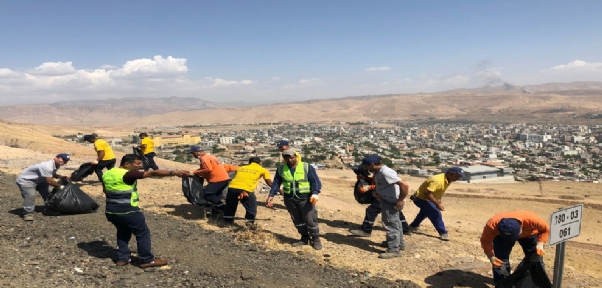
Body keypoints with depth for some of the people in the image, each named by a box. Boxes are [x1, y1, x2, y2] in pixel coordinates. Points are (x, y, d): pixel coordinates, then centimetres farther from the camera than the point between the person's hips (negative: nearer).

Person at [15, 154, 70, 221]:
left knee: (47, 193, 15)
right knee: (30, 195, -29)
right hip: (25, 180, -10)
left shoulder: (56, 165, -2)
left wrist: (61, 177, -2)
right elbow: (49, 181, -32)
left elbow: (52, 175, 17)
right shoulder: (47, 166, -35)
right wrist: (60, 187, -17)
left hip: (38, 180, 10)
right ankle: (28, 213, -18)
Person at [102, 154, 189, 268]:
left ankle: (122, 258, 29)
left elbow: (105, 190, 24)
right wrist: (174, 172, -30)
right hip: (127, 211, -8)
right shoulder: (128, 174, -18)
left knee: (123, 232, 26)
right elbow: (152, 173, -25)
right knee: (143, 233, 6)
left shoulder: (107, 174, 8)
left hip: (110, 211, 8)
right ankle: (147, 260, 12)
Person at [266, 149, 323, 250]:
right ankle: (304, 238, 27)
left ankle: (315, 239, 13)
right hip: (289, 199, 4)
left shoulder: (307, 167, -7)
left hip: (305, 198, -4)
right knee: (297, 220, 12)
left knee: (310, 219, -3)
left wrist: (315, 193, -25)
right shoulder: (281, 169, 5)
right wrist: (271, 195, -5)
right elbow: (276, 183, 8)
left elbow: (316, 181, -9)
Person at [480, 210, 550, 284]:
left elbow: (545, 229, -21)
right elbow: (486, 240, -23)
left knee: (536, 258, 2)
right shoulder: (492, 224, -41)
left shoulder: (531, 219, -43)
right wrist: (491, 256, -36)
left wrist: (540, 244, -35)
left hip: (529, 234, 1)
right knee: (500, 258, -9)